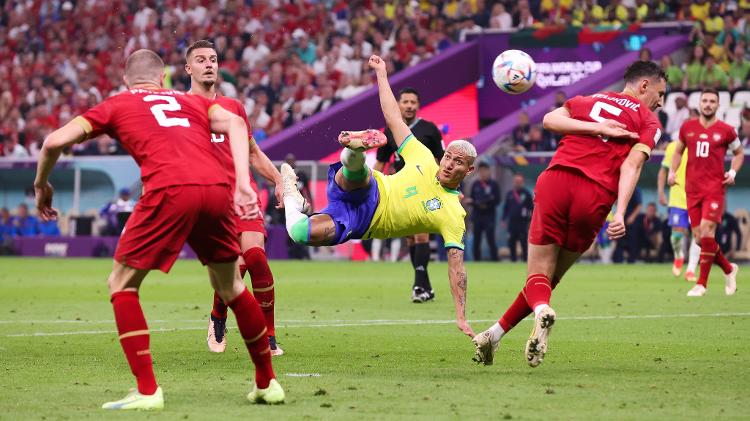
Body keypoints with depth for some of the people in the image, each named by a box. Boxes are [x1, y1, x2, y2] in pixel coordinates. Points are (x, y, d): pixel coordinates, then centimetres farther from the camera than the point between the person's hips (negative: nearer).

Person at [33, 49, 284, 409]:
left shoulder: (116, 105, 22)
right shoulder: (191, 101, 31)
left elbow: (55, 141, 14)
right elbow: (233, 123, 11)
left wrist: (41, 184, 31)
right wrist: (242, 184, 3)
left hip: (169, 191, -4)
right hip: (216, 188, 4)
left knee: (122, 284, 12)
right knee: (230, 287, 25)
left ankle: (147, 391, 1)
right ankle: (267, 383, 31)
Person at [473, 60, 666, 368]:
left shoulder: (591, 99, 23)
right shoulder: (649, 122, 12)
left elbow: (550, 119, 7)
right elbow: (631, 165, -4)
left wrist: (596, 127, 2)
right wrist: (620, 213, -15)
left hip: (555, 181, 2)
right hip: (595, 197, -2)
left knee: (539, 276, 5)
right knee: (552, 277, 14)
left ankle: (541, 310, -30)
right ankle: (495, 335, 3)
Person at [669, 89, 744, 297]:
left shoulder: (726, 131, 2)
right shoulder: (687, 127, 8)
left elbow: (739, 153, 15)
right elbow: (678, 151, 22)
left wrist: (733, 172, -2)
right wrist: (672, 171, 7)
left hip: (715, 188, -4)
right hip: (692, 189, 4)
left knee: (706, 230, -18)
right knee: (699, 238, 1)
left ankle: (702, 283, -10)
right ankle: (729, 269, 25)